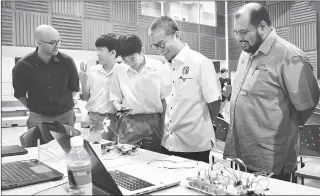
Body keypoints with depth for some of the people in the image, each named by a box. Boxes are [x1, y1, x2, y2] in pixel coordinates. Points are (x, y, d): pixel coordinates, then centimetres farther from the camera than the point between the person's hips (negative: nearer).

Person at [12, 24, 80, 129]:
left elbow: (74, 88, 5)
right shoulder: (23, 65, -12)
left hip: (65, 115, 1)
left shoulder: (67, 61, -9)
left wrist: (64, 103, 6)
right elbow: (20, 94, 3)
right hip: (38, 118, -1)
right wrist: (34, 108, 4)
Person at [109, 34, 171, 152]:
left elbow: (165, 96, 2)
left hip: (153, 121, -1)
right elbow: (115, 96, 13)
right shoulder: (120, 69, 4)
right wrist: (117, 105, -8)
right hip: (129, 122, 1)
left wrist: (165, 123, -2)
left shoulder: (157, 66, -1)